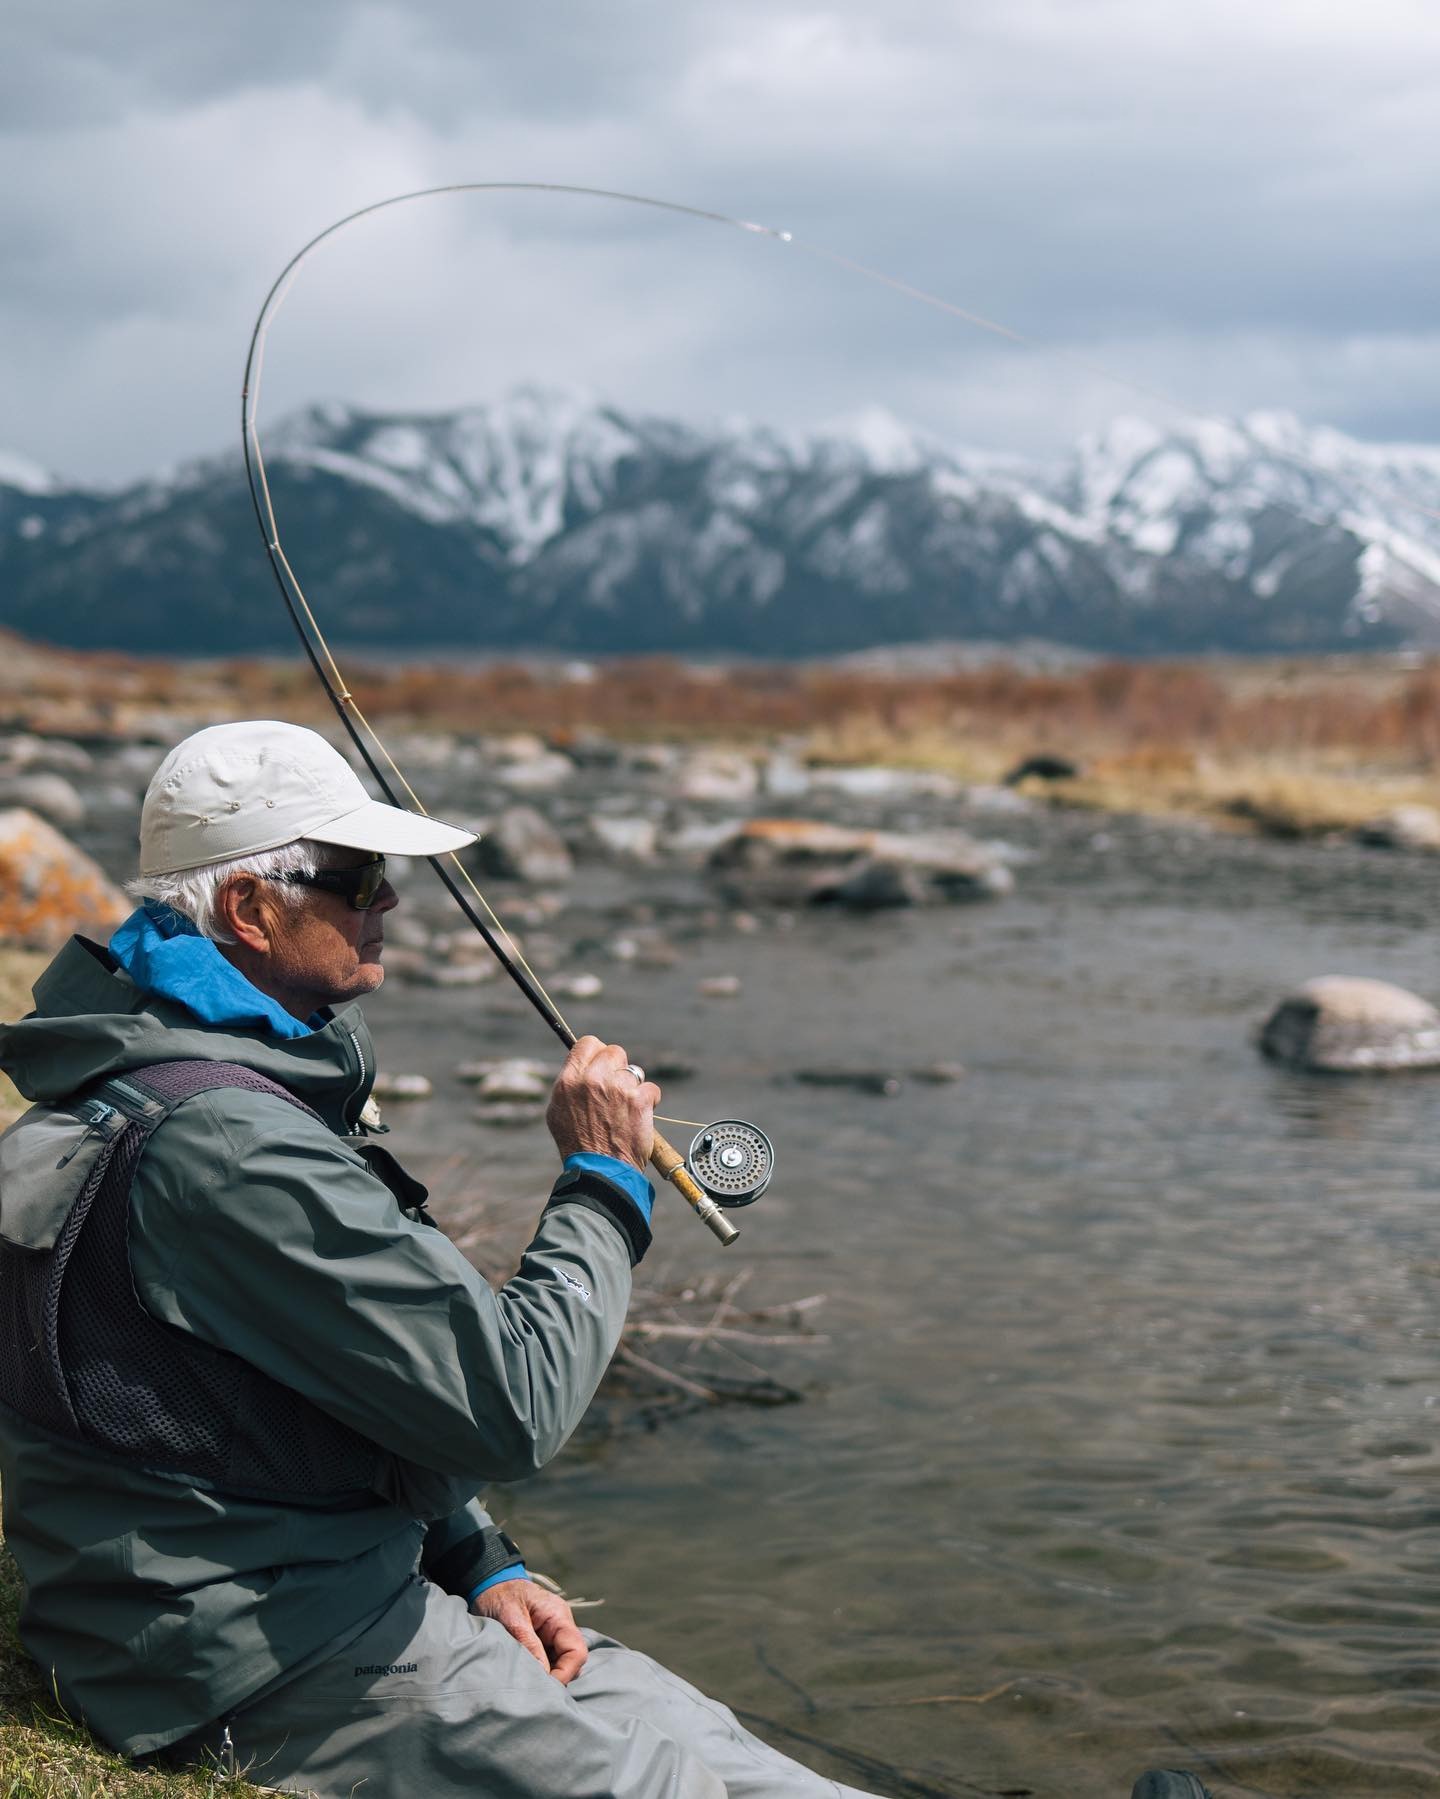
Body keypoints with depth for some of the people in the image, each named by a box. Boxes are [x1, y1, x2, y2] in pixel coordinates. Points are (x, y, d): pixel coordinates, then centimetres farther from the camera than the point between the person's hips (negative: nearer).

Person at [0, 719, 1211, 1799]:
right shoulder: (224, 1148, -26)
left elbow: (392, 1385, 18)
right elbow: (513, 1405, -25)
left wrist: (480, 1568, 8)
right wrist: (603, 1183, -12)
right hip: (262, 1671, -10)